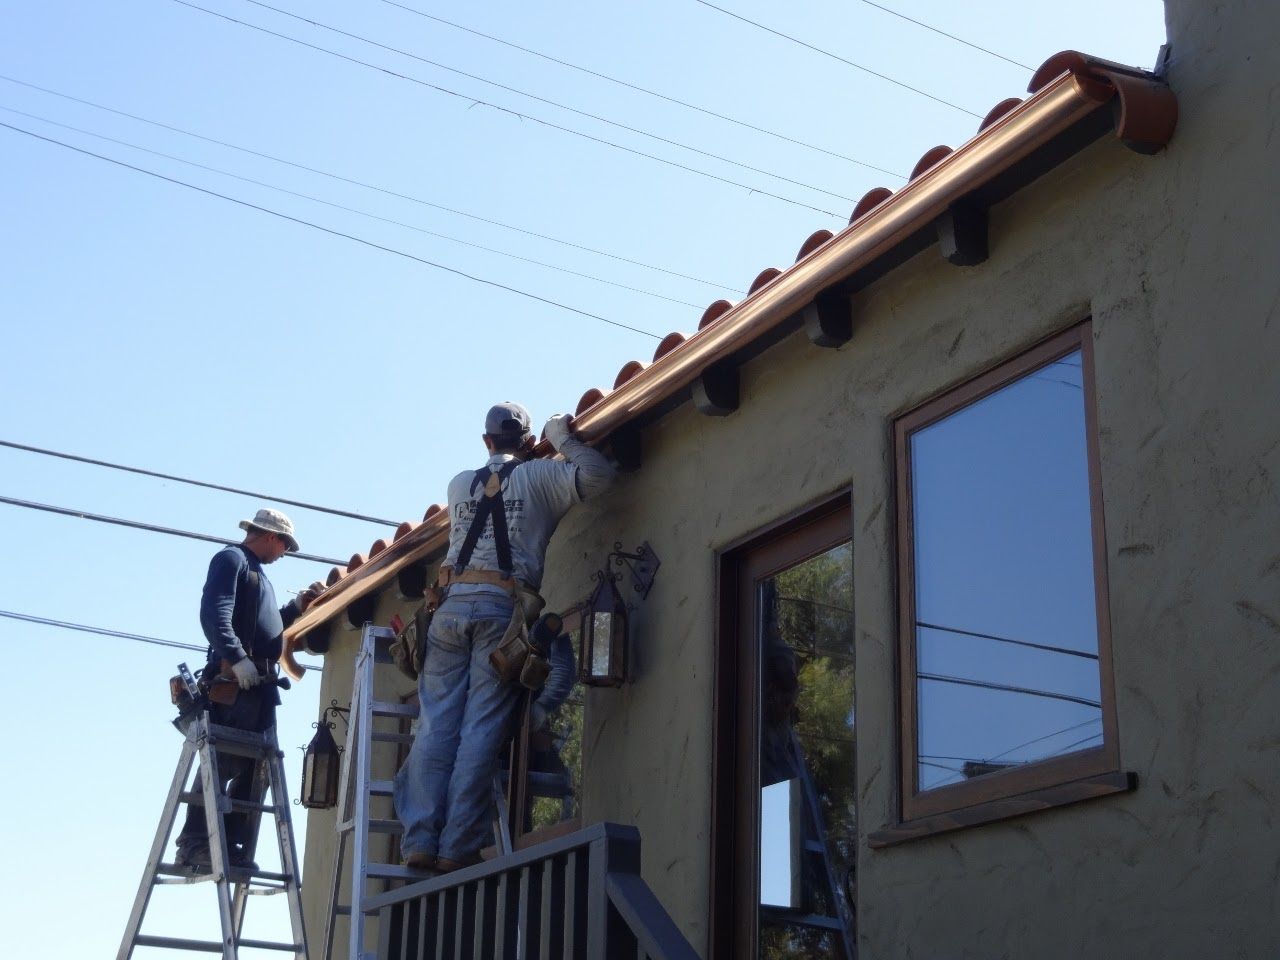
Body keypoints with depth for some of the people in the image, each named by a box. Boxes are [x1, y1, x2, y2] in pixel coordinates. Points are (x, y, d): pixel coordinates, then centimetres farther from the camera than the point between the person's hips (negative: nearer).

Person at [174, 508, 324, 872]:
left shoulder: (255, 572, 29)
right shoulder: (231, 559, 0)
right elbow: (215, 613, -16)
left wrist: (297, 606, 21)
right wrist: (236, 658, -26)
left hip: (259, 683, 10)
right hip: (235, 680, -10)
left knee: (252, 768, 4)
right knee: (224, 760, -16)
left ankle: (231, 847, 3)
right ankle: (195, 844, -17)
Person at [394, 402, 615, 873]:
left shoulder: (459, 484, 20)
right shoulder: (538, 476, 8)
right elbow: (597, 477, -1)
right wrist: (563, 440, 13)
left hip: (453, 603, 3)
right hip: (504, 607, -3)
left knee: (436, 724, 1)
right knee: (481, 729, -5)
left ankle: (419, 839, -7)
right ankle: (456, 847, -9)